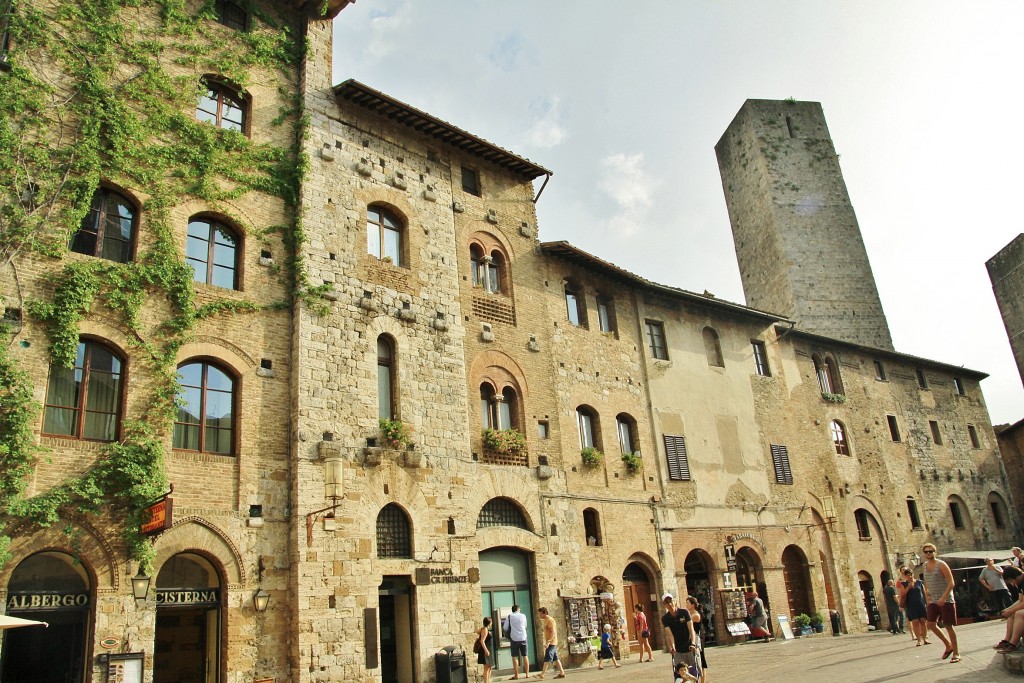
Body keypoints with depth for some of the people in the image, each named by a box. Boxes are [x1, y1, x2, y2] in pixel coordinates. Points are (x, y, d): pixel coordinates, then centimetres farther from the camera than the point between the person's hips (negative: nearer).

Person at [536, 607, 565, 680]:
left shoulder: (550, 620, -15)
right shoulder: (545, 620, 16)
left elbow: (553, 632, -22)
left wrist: (548, 641, -27)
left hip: (551, 642, -10)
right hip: (550, 643, 10)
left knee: (547, 658, -12)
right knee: (555, 658, 10)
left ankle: (542, 674, -15)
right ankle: (562, 673, 14)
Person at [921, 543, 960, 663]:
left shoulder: (941, 565, -12)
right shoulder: (924, 566, 8)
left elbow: (951, 583, -16)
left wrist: (943, 598, -23)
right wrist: (927, 595, 7)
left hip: (946, 600, -6)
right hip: (933, 601, 6)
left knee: (948, 626, -1)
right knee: (931, 624, 1)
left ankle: (956, 653, 12)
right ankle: (948, 645, 21)